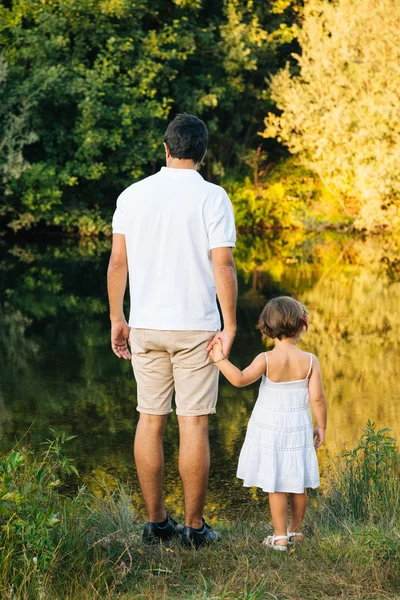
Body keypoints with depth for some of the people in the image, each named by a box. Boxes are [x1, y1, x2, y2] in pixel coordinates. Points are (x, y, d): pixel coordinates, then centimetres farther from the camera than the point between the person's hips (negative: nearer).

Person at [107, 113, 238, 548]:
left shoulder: (132, 196, 3)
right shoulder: (212, 198, -7)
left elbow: (117, 263, 4)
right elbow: (223, 266, -11)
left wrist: (117, 319, 13)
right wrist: (230, 326, -6)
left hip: (146, 326, 3)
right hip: (196, 327, -3)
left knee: (150, 420, 10)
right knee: (193, 423, 1)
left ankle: (155, 522, 14)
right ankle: (194, 526, 6)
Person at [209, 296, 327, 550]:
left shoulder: (267, 359, -12)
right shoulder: (310, 361, -6)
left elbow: (241, 379, -25)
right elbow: (317, 397, -6)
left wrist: (221, 360, -20)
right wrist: (321, 427, 5)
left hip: (270, 429, -2)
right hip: (298, 429, 2)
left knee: (275, 485, 2)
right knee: (298, 484, 14)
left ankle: (280, 536, 4)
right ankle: (296, 530, 26)